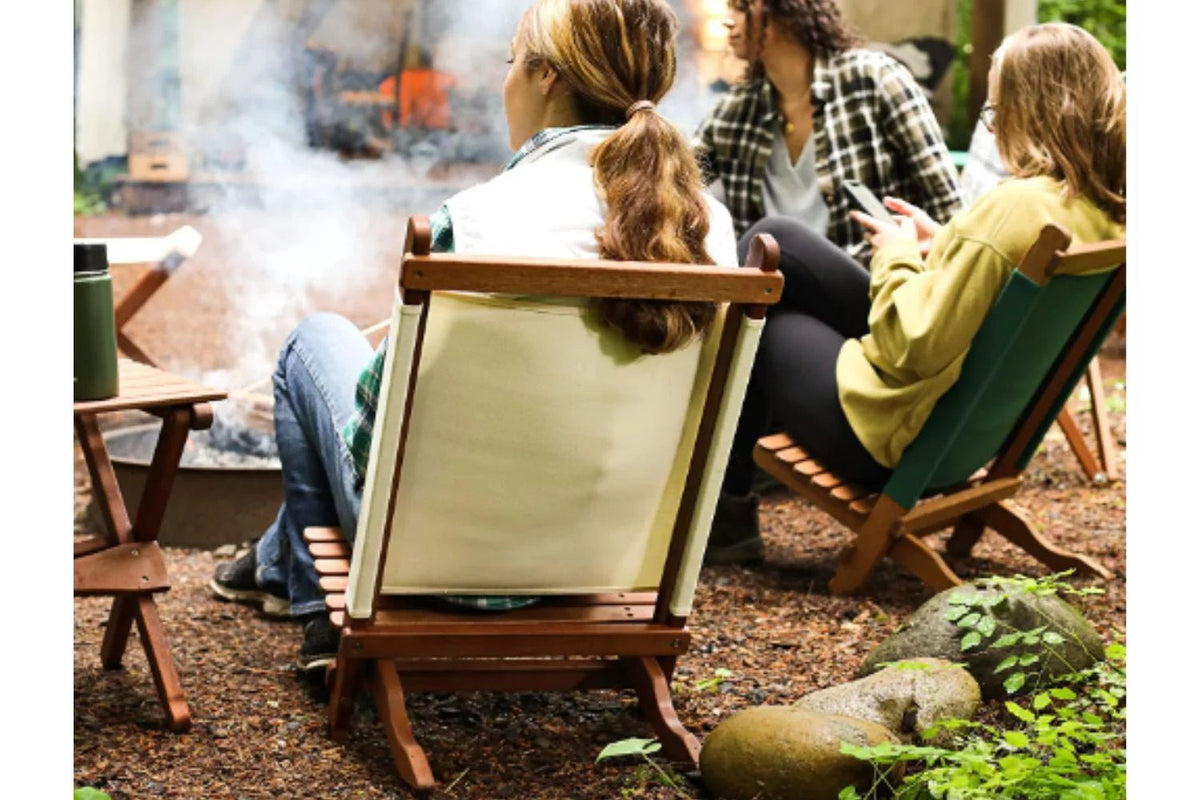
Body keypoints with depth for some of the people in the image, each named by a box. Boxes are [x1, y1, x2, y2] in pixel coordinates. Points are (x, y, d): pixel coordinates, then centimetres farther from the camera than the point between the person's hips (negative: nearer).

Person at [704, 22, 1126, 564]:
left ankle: (727, 509, 32)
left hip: (896, 436, -9)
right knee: (774, 242, 15)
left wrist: (897, 257, -14)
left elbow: (910, 349, -29)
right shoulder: (1108, 211, -4)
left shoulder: (1014, 208, -30)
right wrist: (941, 245, 5)